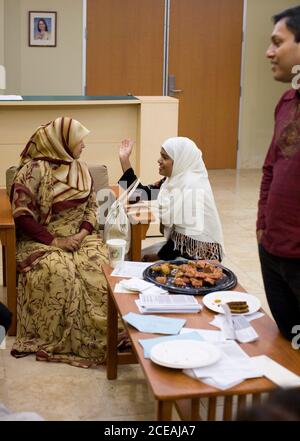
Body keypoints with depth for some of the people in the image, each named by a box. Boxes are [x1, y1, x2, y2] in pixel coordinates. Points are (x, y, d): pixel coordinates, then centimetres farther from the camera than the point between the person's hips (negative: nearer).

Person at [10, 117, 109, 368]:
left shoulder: (81, 170, 11)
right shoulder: (34, 169, -9)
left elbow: (92, 206, 11)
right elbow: (22, 214, -13)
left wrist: (82, 234, -9)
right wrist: (54, 240, -19)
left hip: (80, 236, 5)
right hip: (43, 240, -4)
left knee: (99, 266, -27)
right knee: (60, 271, -35)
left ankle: (101, 334, -17)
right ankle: (56, 339, -18)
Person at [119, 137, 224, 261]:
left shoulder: (193, 188, -23)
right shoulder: (172, 180, 4)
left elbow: (187, 237, -22)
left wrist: (159, 257, -10)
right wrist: (124, 159, 4)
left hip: (199, 256, -8)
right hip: (179, 247, 8)